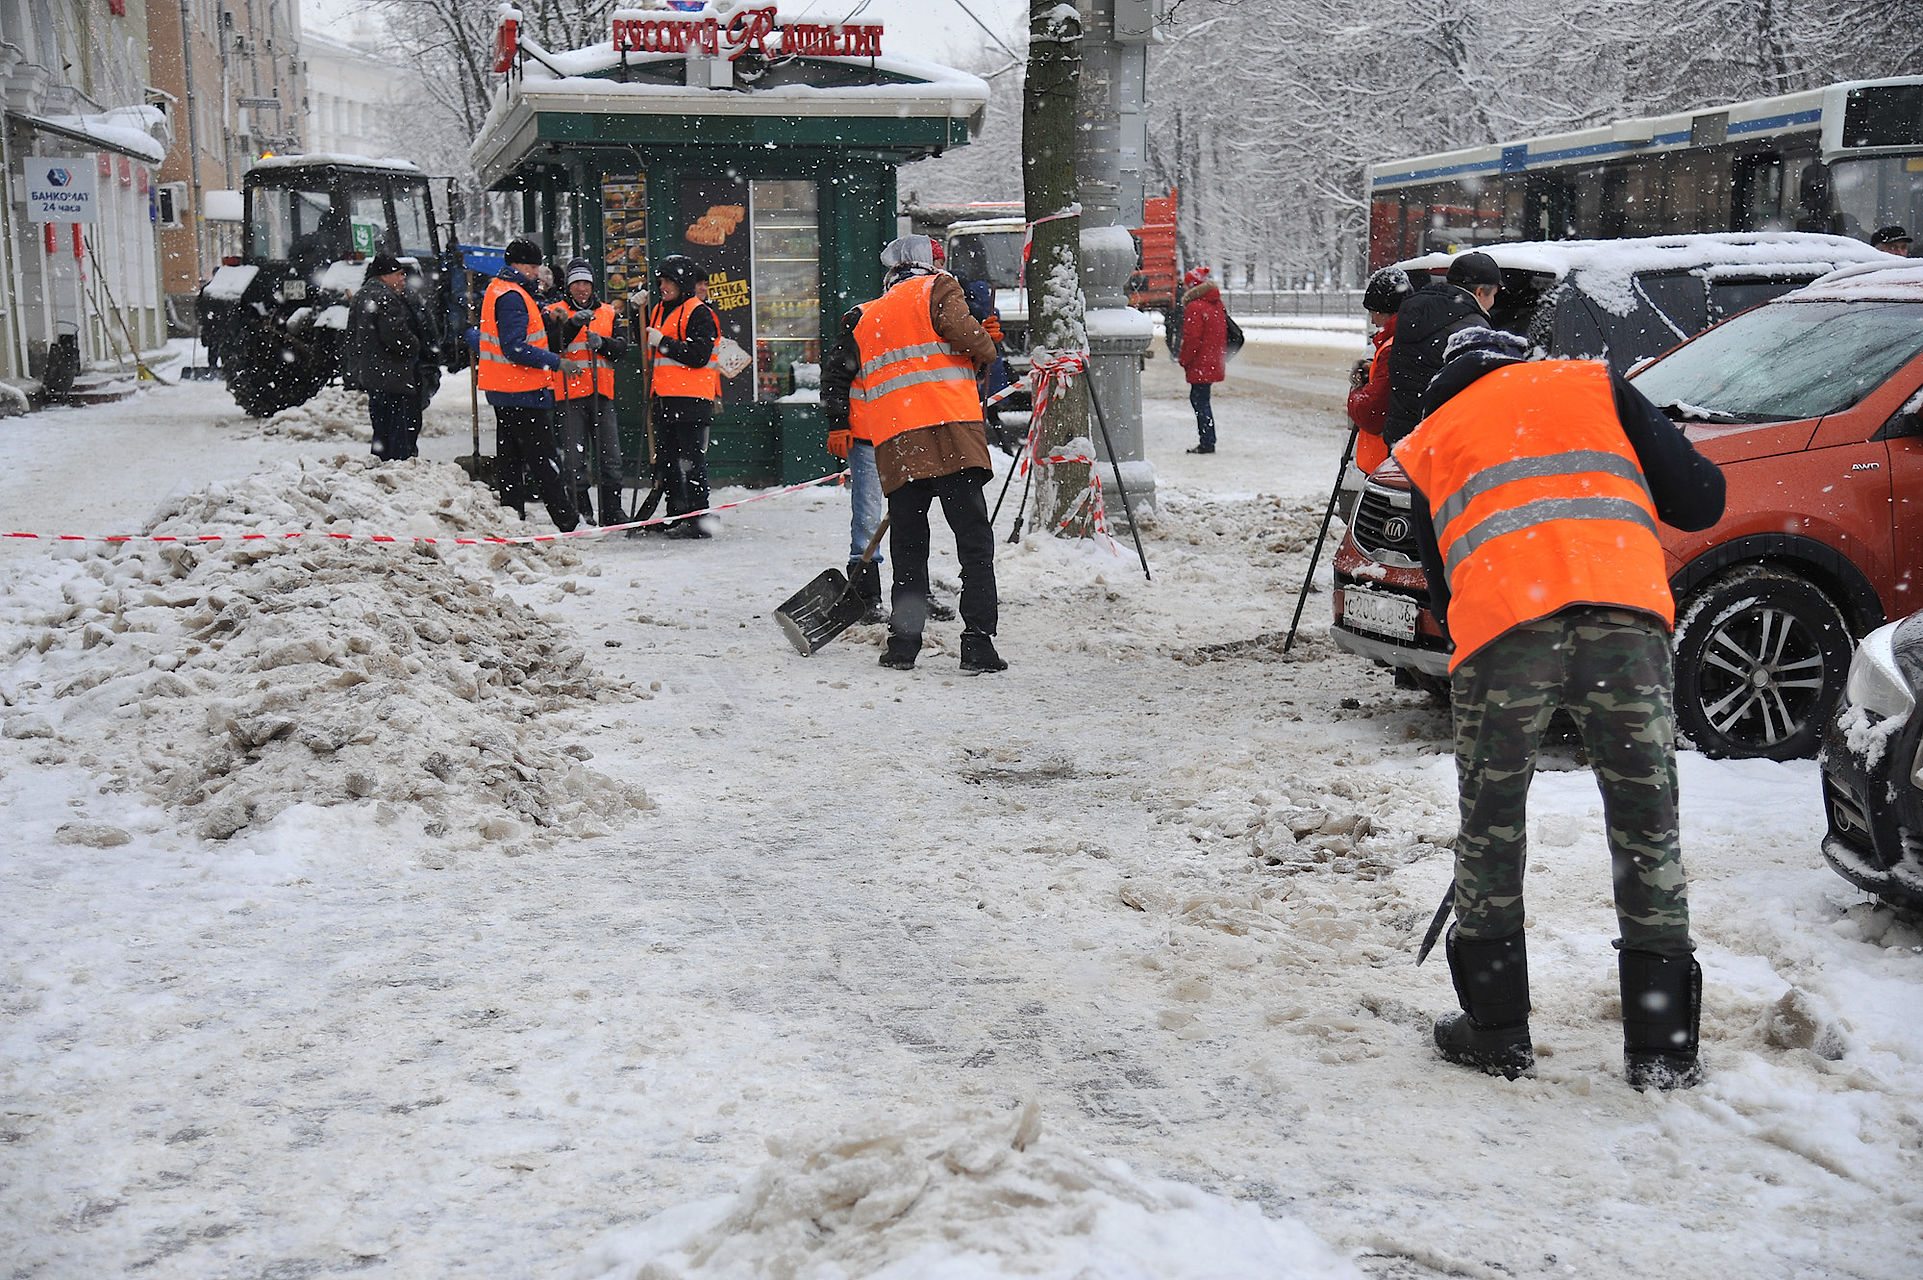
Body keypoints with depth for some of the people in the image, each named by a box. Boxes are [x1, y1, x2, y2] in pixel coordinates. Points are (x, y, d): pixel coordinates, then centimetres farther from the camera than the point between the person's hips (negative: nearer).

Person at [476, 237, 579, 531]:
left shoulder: (496, 289, 14)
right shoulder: (512, 296, -18)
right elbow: (515, 348, -25)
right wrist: (557, 363, -23)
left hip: (502, 389, 11)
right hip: (523, 391, -11)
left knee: (510, 455, 14)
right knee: (543, 455, -6)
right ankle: (566, 520, -3)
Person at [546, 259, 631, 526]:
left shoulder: (608, 313, 17)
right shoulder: (556, 312, 8)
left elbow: (621, 348, 6)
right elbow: (552, 345, -9)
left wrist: (601, 342, -14)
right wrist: (574, 324, -23)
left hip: (602, 392, 3)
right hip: (570, 392, -3)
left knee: (610, 455, 2)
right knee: (574, 456, -3)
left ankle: (612, 512, 9)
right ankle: (580, 511, 3)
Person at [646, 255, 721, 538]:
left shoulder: (700, 313, -7)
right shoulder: (660, 311, 17)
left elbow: (698, 355, -17)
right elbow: (647, 343, 28)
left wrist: (664, 343, -16)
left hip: (691, 400, -9)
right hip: (664, 398, 9)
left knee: (691, 459, -8)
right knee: (666, 459, 12)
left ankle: (698, 518, -5)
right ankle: (677, 516, 20)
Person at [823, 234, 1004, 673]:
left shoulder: (863, 318, 22)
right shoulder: (936, 289, 7)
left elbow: (836, 376, 22)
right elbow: (962, 330, -9)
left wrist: (838, 427, 30)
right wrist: (985, 353, 11)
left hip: (895, 445, 4)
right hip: (951, 431, -4)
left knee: (908, 545, 13)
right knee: (974, 541, -1)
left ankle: (903, 644, 10)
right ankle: (978, 643, -7)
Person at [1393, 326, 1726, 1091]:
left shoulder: (1428, 442, 28)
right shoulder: (1592, 384, 24)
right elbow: (1699, 502, 16)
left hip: (1499, 627, 0)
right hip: (1626, 615, 0)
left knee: (1491, 830, 16)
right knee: (1648, 827, 11)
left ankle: (1497, 1031, 22)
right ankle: (1663, 1048, 16)